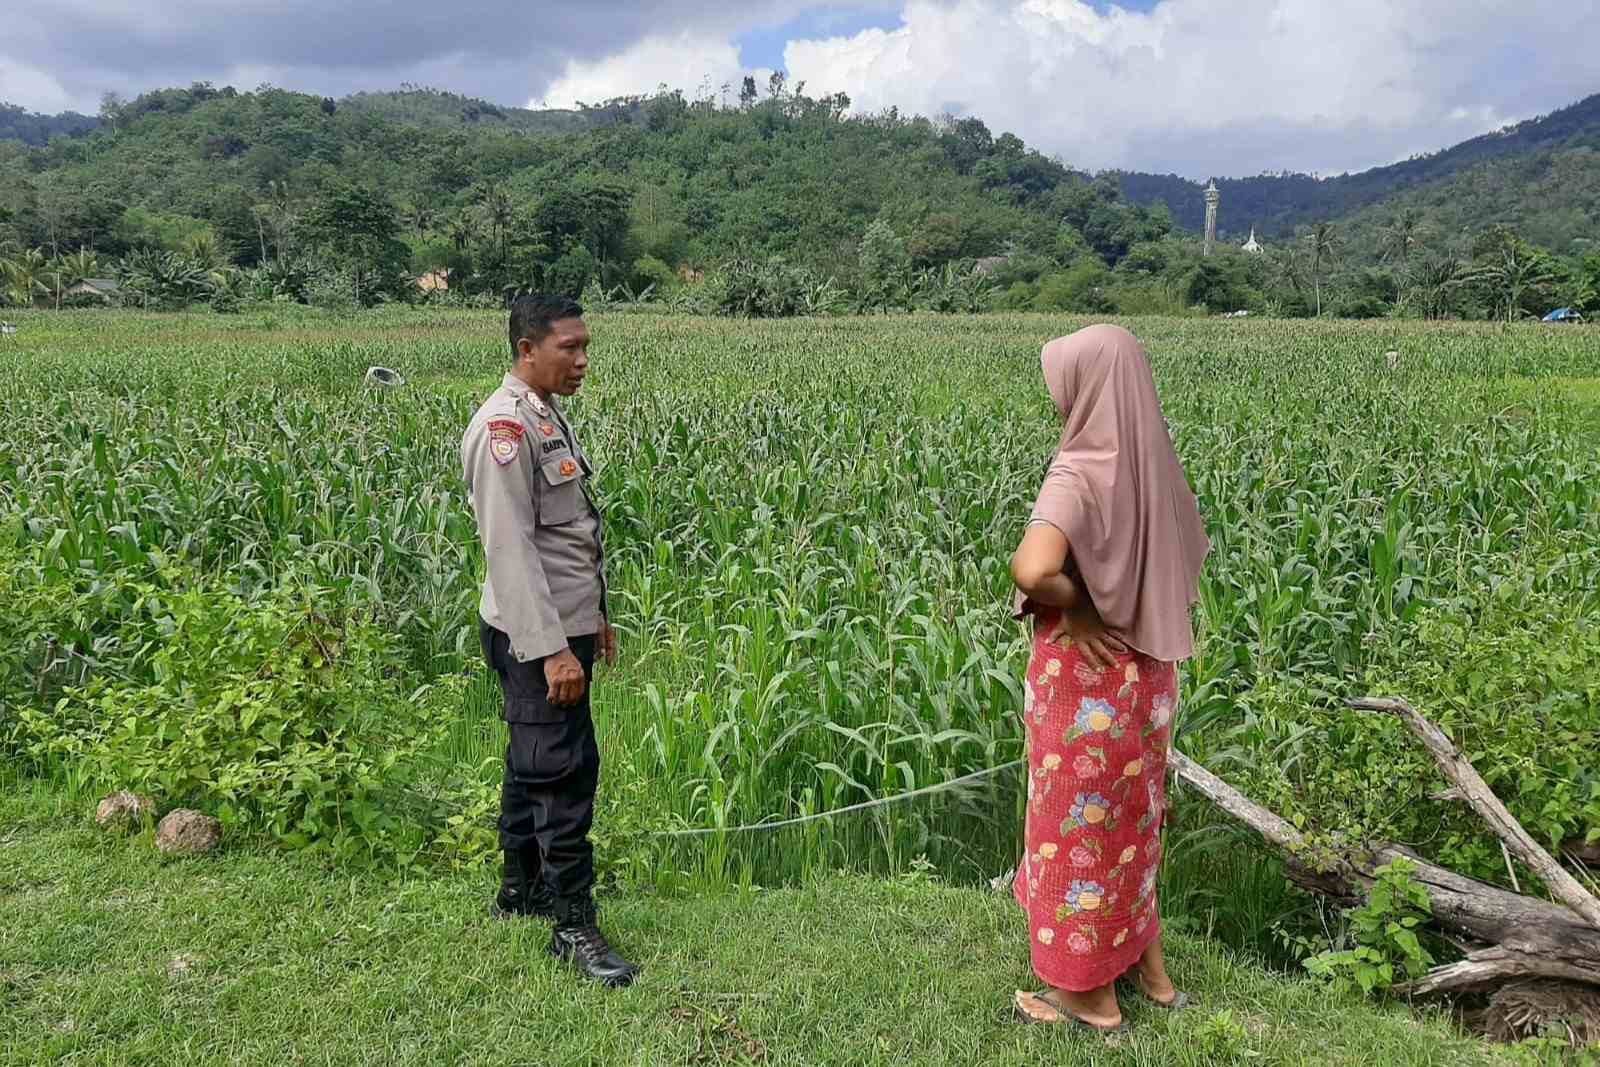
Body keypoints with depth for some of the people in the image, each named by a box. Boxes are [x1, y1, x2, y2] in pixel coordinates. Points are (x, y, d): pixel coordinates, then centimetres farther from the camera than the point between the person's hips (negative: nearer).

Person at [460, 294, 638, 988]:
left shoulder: (546, 416, 13)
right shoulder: (505, 427, -19)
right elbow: (510, 548, -24)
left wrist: (594, 617, 22)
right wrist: (552, 649, -26)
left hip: (563, 625, 10)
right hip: (536, 636, -10)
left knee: (534, 763, 19)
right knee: (562, 773, -5)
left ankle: (520, 889, 34)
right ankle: (573, 924, 5)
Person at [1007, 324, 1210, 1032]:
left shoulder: (1078, 475, -24)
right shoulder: (1153, 465, 1)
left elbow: (1032, 572, -40)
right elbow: (1194, 550, 17)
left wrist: (1078, 605, -21)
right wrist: (1142, 603, 8)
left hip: (1086, 680, -8)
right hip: (1144, 671, 8)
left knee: (1081, 823, 10)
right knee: (1130, 818, 24)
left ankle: (1092, 994, 27)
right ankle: (1150, 968, 40)